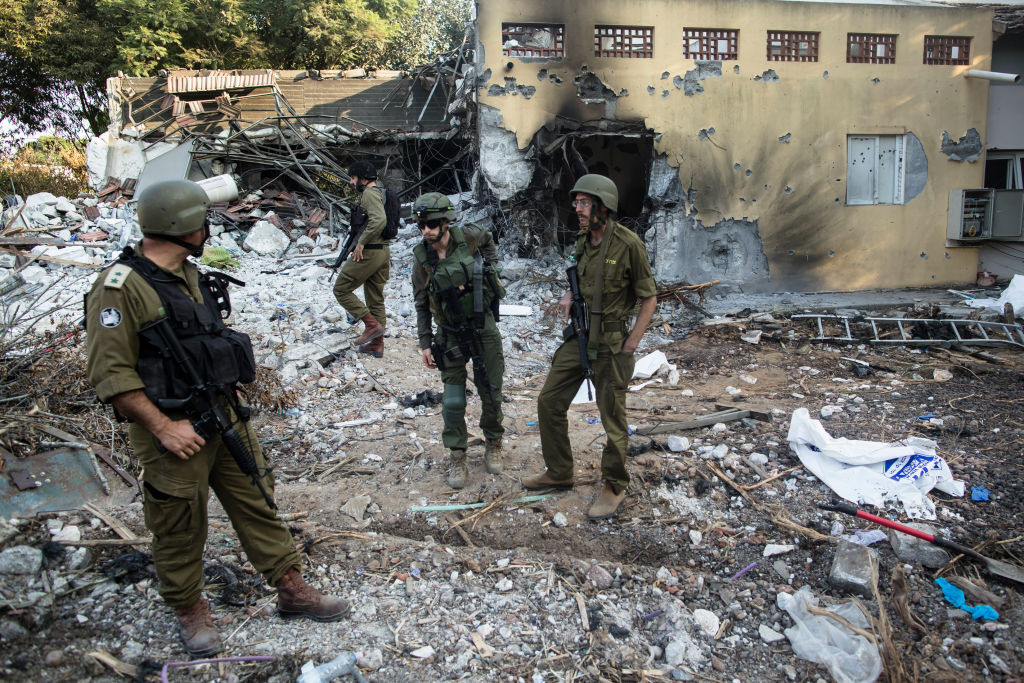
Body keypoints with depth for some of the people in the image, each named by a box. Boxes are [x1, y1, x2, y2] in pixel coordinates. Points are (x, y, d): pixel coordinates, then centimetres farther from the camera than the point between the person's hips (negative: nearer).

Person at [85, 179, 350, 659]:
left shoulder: (190, 276, 9)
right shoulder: (120, 287, -16)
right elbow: (111, 373, -19)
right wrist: (163, 428, -21)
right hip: (173, 430, -7)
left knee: (257, 502, 12)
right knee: (181, 528, 9)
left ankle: (291, 591, 25)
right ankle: (189, 611, 31)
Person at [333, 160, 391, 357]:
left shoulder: (369, 193, -12)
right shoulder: (381, 193, 18)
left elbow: (379, 220, -29)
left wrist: (361, 242, -22)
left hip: (368, 253, -10)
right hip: (383, 251, 10)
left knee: (341, 289, 1)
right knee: (376, 298, 12)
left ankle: (372, 325, -4)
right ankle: (377, 344, 15)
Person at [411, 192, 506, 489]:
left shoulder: (467, 236, -10)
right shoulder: (421, 257, -8)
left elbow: (488, 241, 17)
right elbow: (421, 304, 1)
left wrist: (490, 270, 6)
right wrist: (425, 342, -2)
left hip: (483, 328, 1)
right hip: (451, 335, 0)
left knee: (491, 394, 9)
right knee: (453, 401, -3)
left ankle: (493, 445, 32)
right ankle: (457, 458, 14)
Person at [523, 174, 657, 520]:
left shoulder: (628, 244, -16)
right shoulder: (582, 241, 4)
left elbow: (649, 298, -10)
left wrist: (629, 347, -13)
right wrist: (569, 295, -1)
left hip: (610, 344, -7)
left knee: (613, 419, 4)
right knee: (549, 402, 9)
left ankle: (614, 487, 23)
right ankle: (559, 473, 27)